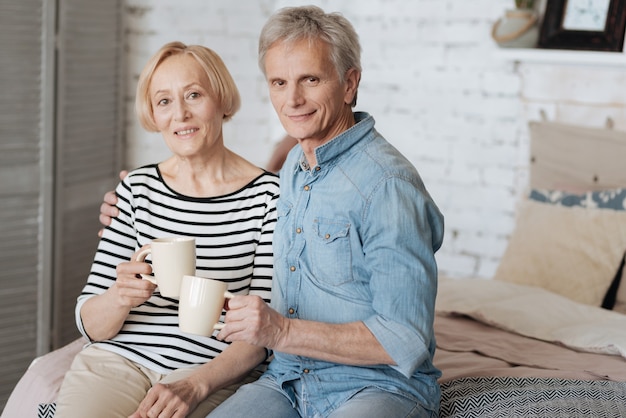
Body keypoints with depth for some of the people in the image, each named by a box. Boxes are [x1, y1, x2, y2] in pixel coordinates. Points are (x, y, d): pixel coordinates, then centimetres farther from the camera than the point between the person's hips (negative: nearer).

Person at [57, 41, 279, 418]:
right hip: (119, 357, 3)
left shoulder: (268, 195, -2)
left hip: (216, 375, -3)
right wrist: (120, 298, -14)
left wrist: (195, 385, -16)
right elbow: (91, 325, 8)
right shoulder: (137, 189, 8)